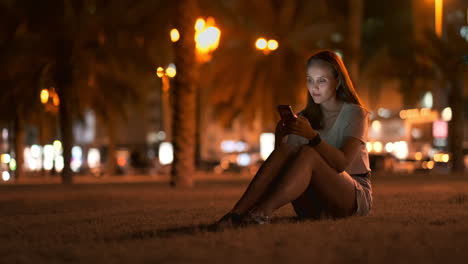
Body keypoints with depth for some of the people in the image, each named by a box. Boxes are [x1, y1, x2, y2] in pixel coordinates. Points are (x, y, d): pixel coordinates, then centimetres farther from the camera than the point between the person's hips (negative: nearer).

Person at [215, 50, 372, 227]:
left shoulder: (355, 114, -1)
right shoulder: (305, 117, 13)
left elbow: (342, 163, -18)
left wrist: (313, 136, -31)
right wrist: (280, 137, -16)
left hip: (355, 197, -4)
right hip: (315, 205, 4)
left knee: (307, 153, -31)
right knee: (286, 149, -24)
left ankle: (261, 212, -49)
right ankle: (237, 213, -41)